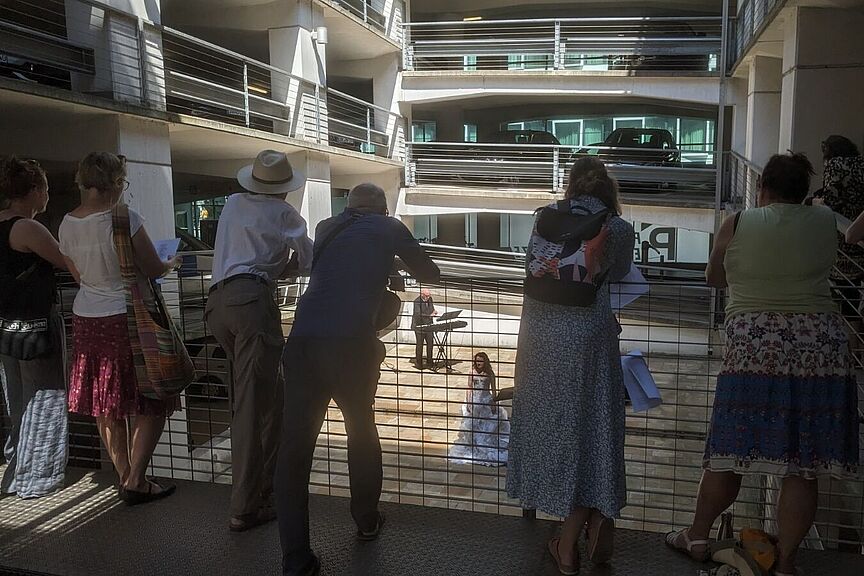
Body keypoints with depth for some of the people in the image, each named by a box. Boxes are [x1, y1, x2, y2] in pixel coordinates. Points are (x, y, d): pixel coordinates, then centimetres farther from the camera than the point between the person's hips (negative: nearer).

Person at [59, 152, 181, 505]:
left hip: (87, 321, 7)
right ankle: (135, 481, 6)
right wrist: (172, 264, 9)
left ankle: (125, 477, 27)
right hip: (129, 319, -6)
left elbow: (79, 276, 13)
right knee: (151, 403, 7)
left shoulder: (67, 224, 3)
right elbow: (153, 270, -11)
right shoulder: (124, 218, -16)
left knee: (107, 408, 15)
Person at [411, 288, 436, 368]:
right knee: (419, 345, 2)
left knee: (430, 343, 7)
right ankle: (418, 363, 13)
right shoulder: (417, 302, -17)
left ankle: (429, 361, 22)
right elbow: (418, 314, -27)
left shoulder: (429, 299, 5)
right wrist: (429, 315, -34)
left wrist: (434, 311, -4)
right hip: (419, 325, -6)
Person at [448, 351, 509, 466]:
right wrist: (467, 402, -4)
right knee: (472, 426, 5)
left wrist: (493, 403, -4)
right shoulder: (472, 372, -1)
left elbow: (493, 389, -1)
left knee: (487, 426, 4)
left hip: (486, 401, -2)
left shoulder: (489, 373, -6)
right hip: (474, 400, 2)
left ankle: (487, 450, 18)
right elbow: (469, 388, 2)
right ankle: (472, 448, 19)